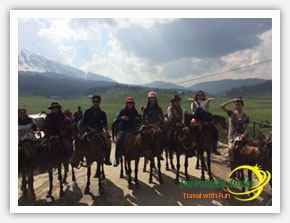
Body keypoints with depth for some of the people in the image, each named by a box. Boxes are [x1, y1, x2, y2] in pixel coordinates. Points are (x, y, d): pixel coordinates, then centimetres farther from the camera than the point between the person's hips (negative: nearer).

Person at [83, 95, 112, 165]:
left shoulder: (102, 113, 8)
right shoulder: (87, 112, 6)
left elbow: (105, 124, 7)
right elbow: (85, 123, 4)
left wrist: (106, 131, -10)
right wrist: (90, 128, -11)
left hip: (99, 130, 1)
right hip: (89, 130, -1)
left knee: (108, 140, -23)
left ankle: (107, 159, -13)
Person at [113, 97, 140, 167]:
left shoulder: (135, 112, 8)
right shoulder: (123, 111, 1)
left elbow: (137, 122, 16)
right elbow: (117, 120, -2)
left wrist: (138, 119, -6)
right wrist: (121, 118, -21)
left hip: (132, 129, 4)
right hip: (123, 129, -3)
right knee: (119, 140, -23)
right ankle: (116, 160, -17)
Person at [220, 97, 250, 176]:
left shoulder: (246, 117, 7)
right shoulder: (231, 113, 8)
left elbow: (247, 128, 5)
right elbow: (222, 106, -4)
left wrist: (244, 134, -17)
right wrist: (232, 100, -3)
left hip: (241, 135, 0)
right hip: (231, 136, 0)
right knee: (231, 149, -23)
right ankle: (233, 171, -16)